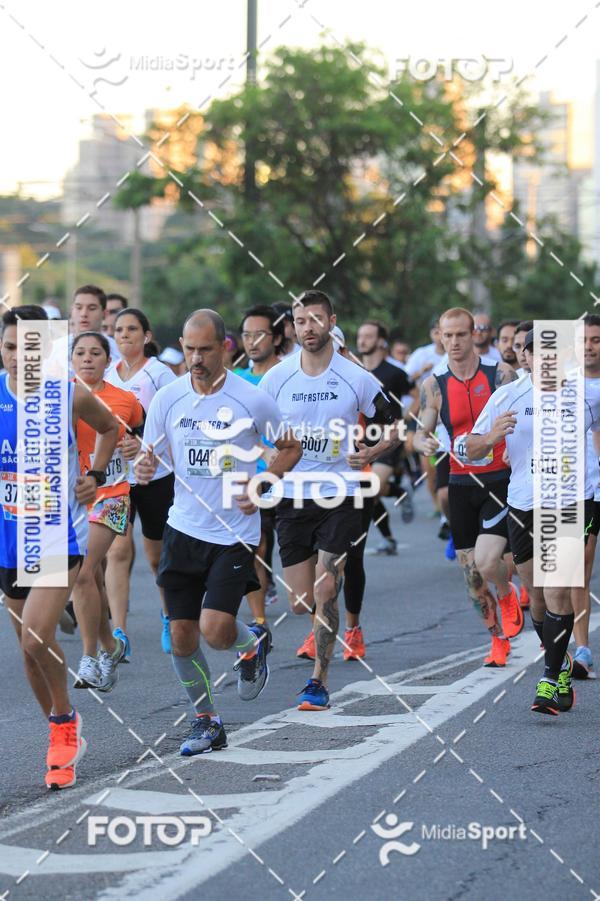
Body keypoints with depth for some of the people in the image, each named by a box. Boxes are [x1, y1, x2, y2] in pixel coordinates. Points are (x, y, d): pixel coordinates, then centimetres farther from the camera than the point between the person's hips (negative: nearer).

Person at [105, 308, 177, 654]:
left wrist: (146, 444, -26)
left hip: (155, 476, -3)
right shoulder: (106, 376, 7)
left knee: (158, 555, 11)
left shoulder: (160, 375, -7)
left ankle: (169, 615, 36)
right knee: (118, 550, -12)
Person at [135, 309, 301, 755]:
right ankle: (207, 722, 23)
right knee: (182, 638, 3)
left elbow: (291, 448, 5)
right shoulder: (167, 398, -1)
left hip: (234, 534, -3)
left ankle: (253, 642, 19)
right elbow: (150, 454, 9)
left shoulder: (253, 400, -9)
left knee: (215, 630, -17)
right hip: (184, 530, 4)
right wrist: (144, 467, -15)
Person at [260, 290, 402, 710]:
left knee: (325, 593, -11)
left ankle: (320, 680, -1)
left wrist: (370, 454, -11)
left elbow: (393, 427, 6)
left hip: (340, 496, -2)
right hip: (292, 497, 2)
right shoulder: (276, 377, 2)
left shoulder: (356, 377, -2)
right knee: (300, 603, 2)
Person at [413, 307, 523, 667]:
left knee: (486, 563, -20)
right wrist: (424, 443, -18)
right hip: (461, 486, 3)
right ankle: (499, 641, 27)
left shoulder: (501, 374, -5)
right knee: (473, 578, 6)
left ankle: (508, 595, 15)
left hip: (500, 482, -3)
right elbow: (422, 432, 5)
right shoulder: (435, 384, 2)